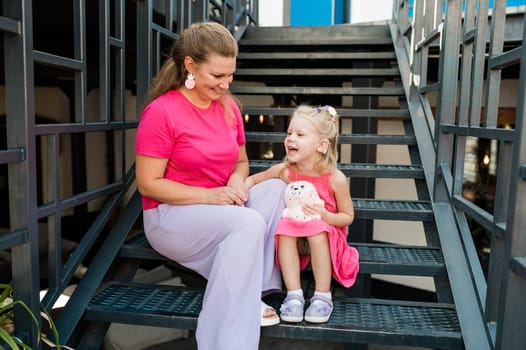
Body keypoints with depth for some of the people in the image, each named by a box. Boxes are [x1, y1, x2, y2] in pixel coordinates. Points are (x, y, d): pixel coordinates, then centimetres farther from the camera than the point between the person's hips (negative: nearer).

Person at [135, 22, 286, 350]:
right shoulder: (161, 112, -16)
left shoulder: (229, 106, 2)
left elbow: (241, 161, 14)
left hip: (220, 207, 7)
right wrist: (208, 195, -24)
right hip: (171, 214, -6)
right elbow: (148, 184, -16)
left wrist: (237, 182, -11)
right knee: (248, 223, -30)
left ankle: (250, 291, -18)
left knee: (276, 188, -16)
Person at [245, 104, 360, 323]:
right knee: (285, 227, -28)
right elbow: (254, 179, 6)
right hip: (295, 239, 3)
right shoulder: (283, 171, -12)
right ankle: (294, 295, -23)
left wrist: (325, 216, -28)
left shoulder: (335, 178, -20)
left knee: (317, 230, -34)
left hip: (326, 235, -3)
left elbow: (348, 217, -8)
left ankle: (323, 297, -20)